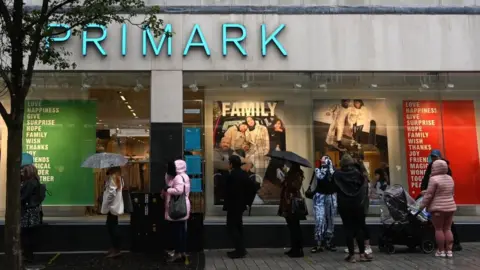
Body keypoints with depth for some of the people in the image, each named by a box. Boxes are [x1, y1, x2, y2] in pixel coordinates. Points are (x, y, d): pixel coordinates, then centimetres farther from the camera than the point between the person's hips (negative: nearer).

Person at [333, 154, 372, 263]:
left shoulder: (337, 174, -3)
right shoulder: (358, 172, -1)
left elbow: (335, 188, 1)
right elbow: (364, 187, -1)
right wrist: (362, 200, 6)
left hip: (344, 205, -1)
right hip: (358, 204, 1)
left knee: (348, 228, 3)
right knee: (359, 228, 8)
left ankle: (352, 255, 4)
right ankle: (362, 253, 9)